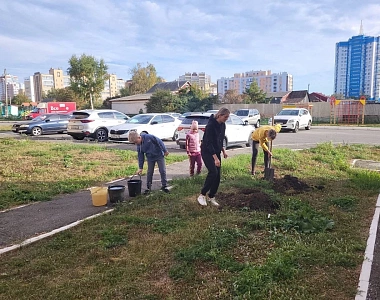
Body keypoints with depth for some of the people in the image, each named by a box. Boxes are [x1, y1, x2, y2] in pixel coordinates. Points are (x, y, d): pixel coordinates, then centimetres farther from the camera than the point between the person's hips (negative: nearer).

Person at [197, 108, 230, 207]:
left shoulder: (222, 125, 3)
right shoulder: (211, 125, -22)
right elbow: (209, 143, -26)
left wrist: (223, 150, 5)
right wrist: (215, 158, -32)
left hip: (216, 152, 8)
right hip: (207, 152, -8)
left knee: (217, 175, 2)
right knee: (213, 172, -22)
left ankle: (211, 197, 15)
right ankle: (202, 195, -9)